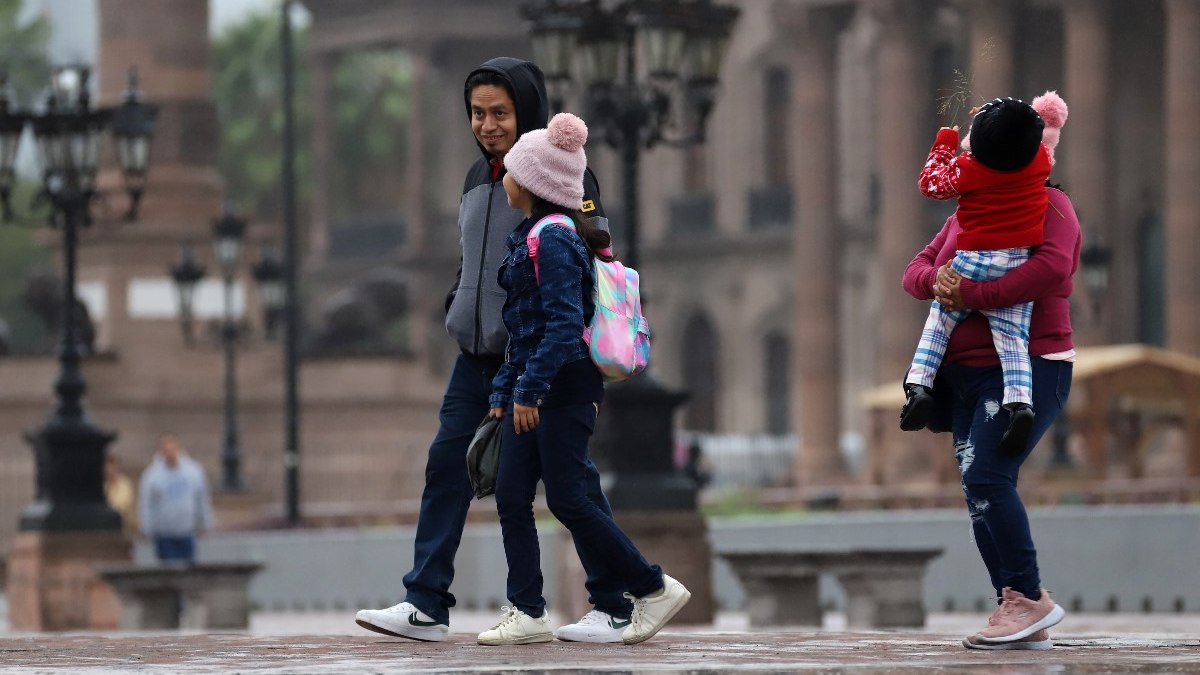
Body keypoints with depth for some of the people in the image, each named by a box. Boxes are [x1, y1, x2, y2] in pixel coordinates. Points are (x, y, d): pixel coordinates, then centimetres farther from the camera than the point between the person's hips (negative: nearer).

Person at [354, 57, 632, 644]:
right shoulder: (478, 178, 14)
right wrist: (457, 309, 11)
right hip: (478, 355, 7)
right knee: (447, 465, -1)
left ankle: (613, 609, 7)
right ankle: (426, 605, 0)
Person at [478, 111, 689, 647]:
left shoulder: (553, 240, -16)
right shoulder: (531, 237, 15)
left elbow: (564, 323, -23)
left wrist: (529, 388, -24)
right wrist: (505, 390, 18)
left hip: (563, 387, -10)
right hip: (533, 390, 10)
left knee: (567, 500, -6)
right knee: (511, 497, 4)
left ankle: (653, 588, 5)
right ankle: (528, 614, 5)